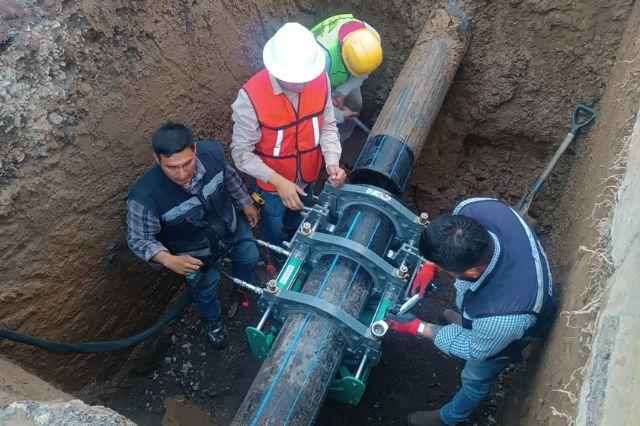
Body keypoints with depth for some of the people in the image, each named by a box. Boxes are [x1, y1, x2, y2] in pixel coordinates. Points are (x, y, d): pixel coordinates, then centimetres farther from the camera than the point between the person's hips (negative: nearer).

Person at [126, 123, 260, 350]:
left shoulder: (211, 152, -31)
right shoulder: (144, 197, -41)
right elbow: (140, 240, -25)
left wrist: (246, 203, 6)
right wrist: (169, 260, -42)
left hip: (231, 227, 4)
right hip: (195, 253, -3)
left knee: (249, 257, 29)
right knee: (206, 287, 24)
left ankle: (246, 287, 67)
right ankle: (211, 320, 60)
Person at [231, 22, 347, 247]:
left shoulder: (320, 79, -23)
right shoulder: (251, 97, -35)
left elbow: (327, 126, -9)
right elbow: (241, 152, -25)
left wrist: (332, 161, -26)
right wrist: (278, 181, -34)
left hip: (308, 177, 4)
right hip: (272, 183, -3)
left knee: (300, 222, 34)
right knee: (276, 228, 27)